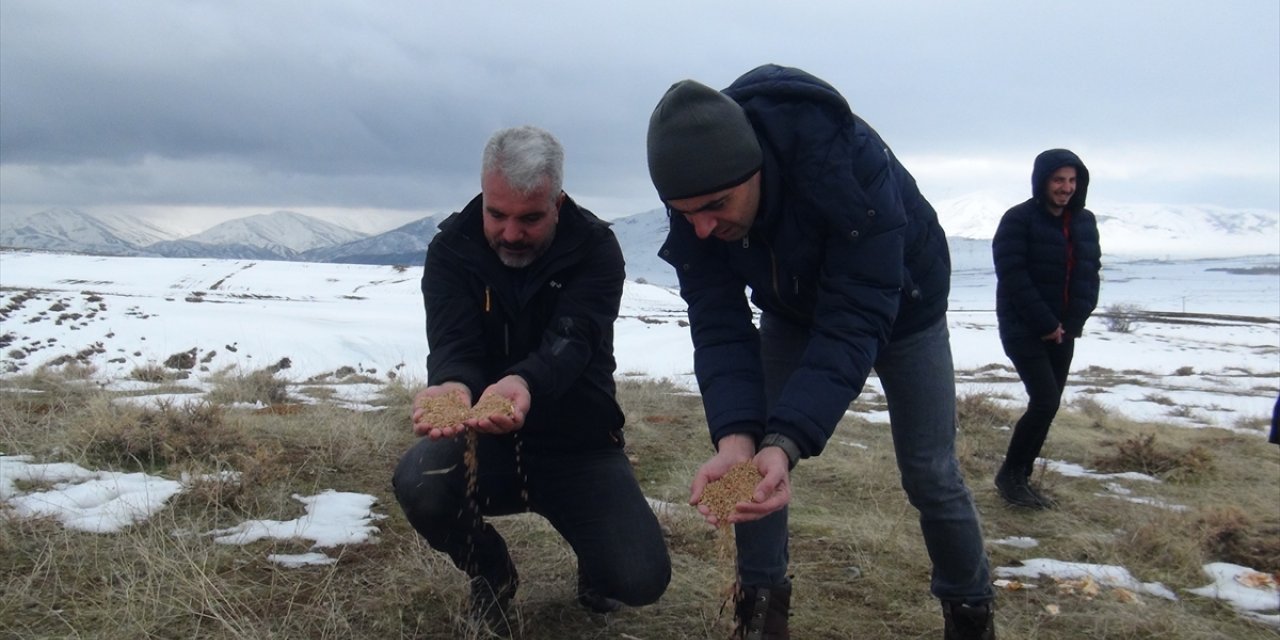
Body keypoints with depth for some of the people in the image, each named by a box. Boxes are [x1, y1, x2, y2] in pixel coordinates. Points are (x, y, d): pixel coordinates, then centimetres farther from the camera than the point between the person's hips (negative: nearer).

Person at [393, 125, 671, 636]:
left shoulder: (595, 248, -13)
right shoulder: (452, 248, -9)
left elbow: (570, 342, -29)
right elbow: (452, 343, -22)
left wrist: (525, 384, -53)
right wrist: (453, 386, -48)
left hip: (577, 444, -1)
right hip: (485, 439, 1)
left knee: (642, 579, -20)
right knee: (418, 483, -32)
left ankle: (594, 565, 21)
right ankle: (491, 575, 4)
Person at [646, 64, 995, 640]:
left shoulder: (849, 161, -43)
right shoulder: (695, 200, -28)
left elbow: (855, 321, -42)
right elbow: (719, 326, -29)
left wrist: (786, 443, -51)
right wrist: (735, 436, -45)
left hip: (900, 302, -3)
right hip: (794, 307, 4)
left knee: (928, 472, -1)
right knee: (749, 458, -7)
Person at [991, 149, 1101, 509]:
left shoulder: (1085, 222, 10)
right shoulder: (1018, 220, -10)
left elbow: (1090, 275, 9)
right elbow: (1014, 278, -16)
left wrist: (1071, 323, -4)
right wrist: (1047, 324, -16)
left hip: (1063, 331, 7)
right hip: (1024, 330, -6)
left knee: (1048, 405, 6)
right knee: (1045, 401, -15)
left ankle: (1022, 478, 18)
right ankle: (1009, 475, 1)